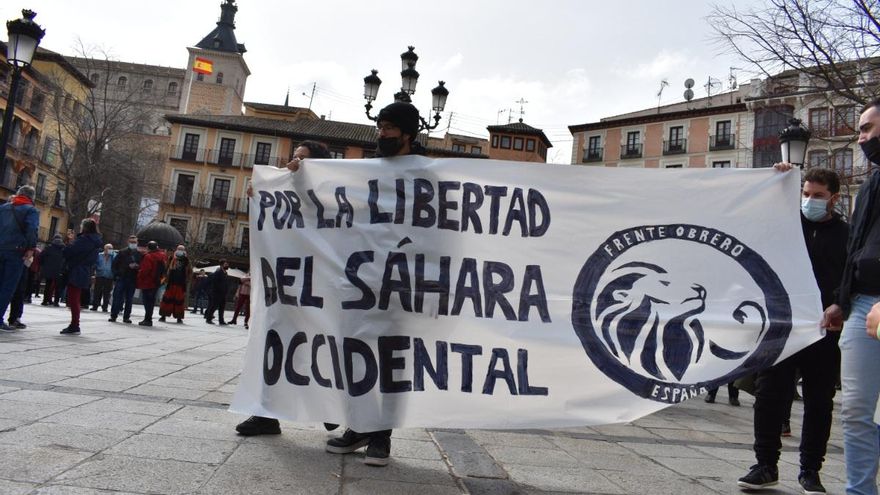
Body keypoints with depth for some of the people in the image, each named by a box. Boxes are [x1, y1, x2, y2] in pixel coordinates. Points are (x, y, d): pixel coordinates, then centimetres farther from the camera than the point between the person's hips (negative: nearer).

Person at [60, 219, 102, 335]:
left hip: (76, 273, -10)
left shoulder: (85, 239, -17)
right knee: (75, 300, 16)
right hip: (84, 274, 10)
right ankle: (74, 326, 21)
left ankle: (74, 326, -1)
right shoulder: (94, 241, 13)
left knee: (73, 300, -4)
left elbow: (69, 251, -20)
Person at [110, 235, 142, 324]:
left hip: (132, 280, 1)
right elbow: (115, 264, 4)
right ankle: (113, 315, 4)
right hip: (121, 278, -1)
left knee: (129, 299, 5)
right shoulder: (122, 253, 5)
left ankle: (126, 317, 11)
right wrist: (116, 274, -5)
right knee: (117, 297, -3)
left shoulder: (139, 254, 8)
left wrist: (137, 266, -12)